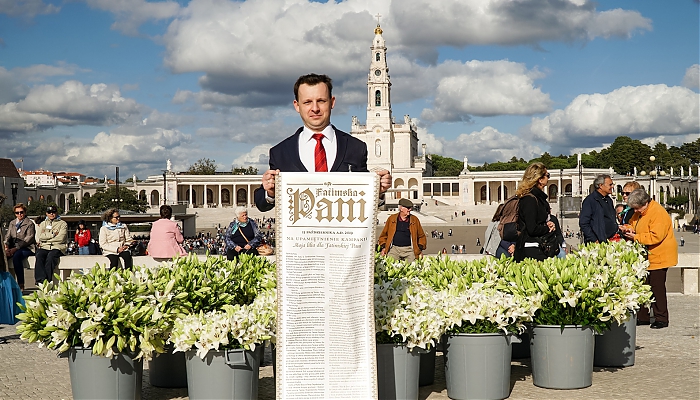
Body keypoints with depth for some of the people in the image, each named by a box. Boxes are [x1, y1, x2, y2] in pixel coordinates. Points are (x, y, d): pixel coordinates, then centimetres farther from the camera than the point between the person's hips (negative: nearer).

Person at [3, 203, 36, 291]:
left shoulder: (30, 223, 2)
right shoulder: (12, 223, 22)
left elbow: (28, 239, -8)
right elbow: (8, 237, 14)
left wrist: (15, 249, -19)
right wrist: (6, 247, -8)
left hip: (26, 248, -5)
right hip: (13, 248, 5)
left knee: (16, 256, -37)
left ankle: (21, 285, -35)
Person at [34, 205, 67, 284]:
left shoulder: (63, 224, 12)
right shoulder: (43, 224, 24)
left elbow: (61, 238, -4)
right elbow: (41, 236, 6)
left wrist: (46, 236, 0)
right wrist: (53, 234, -1)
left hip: (57, 248, -3)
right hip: (44, 247, 3)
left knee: (50, 257, -35)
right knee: (39, 256, -31)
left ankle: (47, 281, -38)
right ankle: (41, 280, -40)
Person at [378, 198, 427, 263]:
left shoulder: (414, 220, 10)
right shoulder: (391, 218, 10)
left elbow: (421, 236, 15)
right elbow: (384, 234, 16)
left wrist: (420, 249, 4)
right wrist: (383, 247, 5)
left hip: (409, 249, 0)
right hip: (394, 249, 0)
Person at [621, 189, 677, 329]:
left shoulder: (658, 213, -20)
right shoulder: (640, 212, 8)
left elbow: (656, 236, -27)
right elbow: (632, 223, 24)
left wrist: (636, 237, -23)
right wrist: (629, 229, 1)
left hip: (658, 257, -9)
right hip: (645, 257, 9)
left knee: (657, 288, -5)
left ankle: (661, 319, 4)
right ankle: (642, 317, 17)